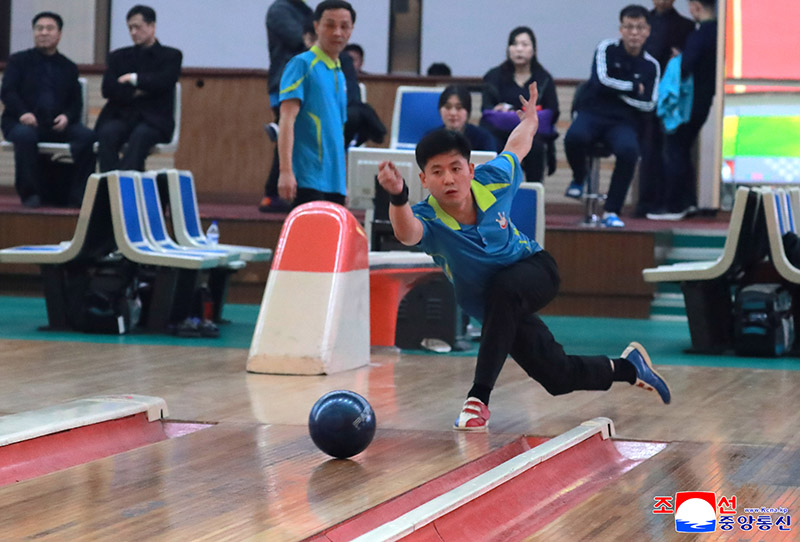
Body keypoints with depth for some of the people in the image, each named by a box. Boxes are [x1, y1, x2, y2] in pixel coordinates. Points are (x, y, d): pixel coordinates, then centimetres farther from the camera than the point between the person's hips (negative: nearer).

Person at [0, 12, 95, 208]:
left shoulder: (68, 67, 19)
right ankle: (30, 192, -25)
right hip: (24, 122, -2)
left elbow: (76, 102, 13)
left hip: (58, 125, 2)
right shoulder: (18, 61, 12)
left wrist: (67, 116, -11)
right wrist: (23, 113, -20)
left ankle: (76, 195, -21)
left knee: (87, 136, -28)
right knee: (25, 135, -39)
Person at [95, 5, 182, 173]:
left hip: (153, 120, -3)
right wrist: (135, 92, -8)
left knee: (140, 135, -37)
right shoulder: (119, 56, 18)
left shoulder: (171, 56, 10)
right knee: (107, 133, -32)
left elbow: (163, 83, -9)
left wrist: (133, 79, -3)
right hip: (121, 116, 3)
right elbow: (108, 89, 4)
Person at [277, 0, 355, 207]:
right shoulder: (302, 64, -4)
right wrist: (286, 171, -22)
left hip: (334, 182, 7)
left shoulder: (340, 74, 18)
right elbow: (287, 120, -12)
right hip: (309, 180, -7)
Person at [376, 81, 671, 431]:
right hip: (495, 310, 1)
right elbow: (406, 233, -56)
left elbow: (516, 146, 2)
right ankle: (627, 366, 37)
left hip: (534, 270, -1)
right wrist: (398, 196, -77)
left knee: (502, 288, -36)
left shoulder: (493, 182, -22)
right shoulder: (429, 219, -29)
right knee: (559, 379, 5)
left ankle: (479, 398, -30)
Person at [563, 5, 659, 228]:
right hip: (592, 113, -1)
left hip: (624, 121, 1)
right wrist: (634, 88, -3)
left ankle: (611, 211, -22)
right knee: (574, 137, -37)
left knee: (629, 150, -35)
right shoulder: (606, 49, 4)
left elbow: (648, 104, 3)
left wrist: (618, 89, -2)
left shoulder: (651, 65, 9)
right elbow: (603, 80, -11)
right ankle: (579, 177, 0)